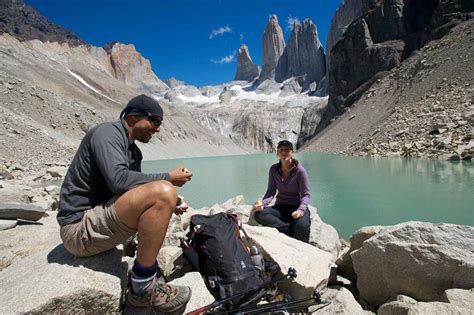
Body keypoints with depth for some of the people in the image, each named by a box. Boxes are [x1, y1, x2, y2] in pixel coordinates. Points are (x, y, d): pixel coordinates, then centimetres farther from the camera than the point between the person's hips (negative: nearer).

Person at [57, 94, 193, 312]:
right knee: (162, 191, -30)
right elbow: (118, 180, -28)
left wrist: (170, 206, -2)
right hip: (80, 227, -10)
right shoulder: (107, 133, -11)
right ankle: (143, 288, -17)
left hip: (98, 219, 10)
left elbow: (137, 196, 13)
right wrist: (168, 178, -18)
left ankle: (147, 264, 15)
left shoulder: (133, 151, 15)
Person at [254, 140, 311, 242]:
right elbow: (271, 191, 0)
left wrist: (301, 209, -28)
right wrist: (263, 203, -21)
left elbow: (306, 194, -8)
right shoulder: (274, 169, 0)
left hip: (297, 206, -3)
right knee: (259, 215, -27)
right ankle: (292, 231, -23)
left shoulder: (300, 170, -10)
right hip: (280, 207, 4)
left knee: (302, 226, -38)